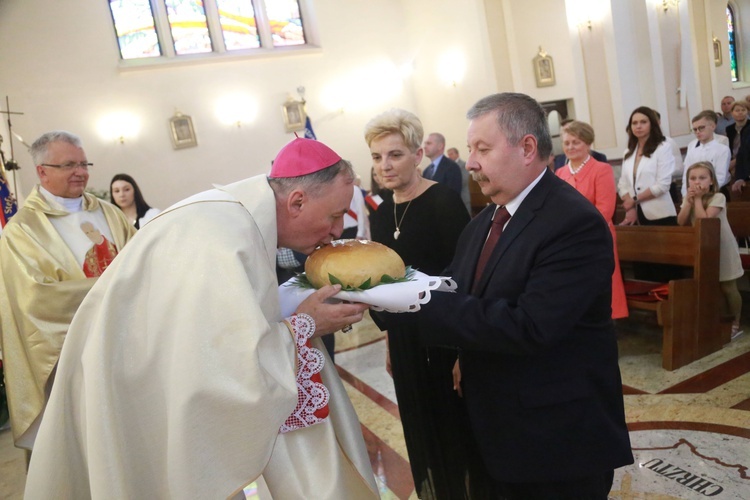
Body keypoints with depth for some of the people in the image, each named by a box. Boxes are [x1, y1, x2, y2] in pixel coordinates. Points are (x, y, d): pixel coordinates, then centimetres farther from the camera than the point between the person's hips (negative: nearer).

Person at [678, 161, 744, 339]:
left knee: (728, 288, 4)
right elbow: (681, 222, -10)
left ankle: (735, 324, 17)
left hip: (722, 249, -5)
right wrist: (690, 200, -16)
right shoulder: (688, 198, 1)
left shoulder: (718, 197, -17)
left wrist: (698, 199, -23)